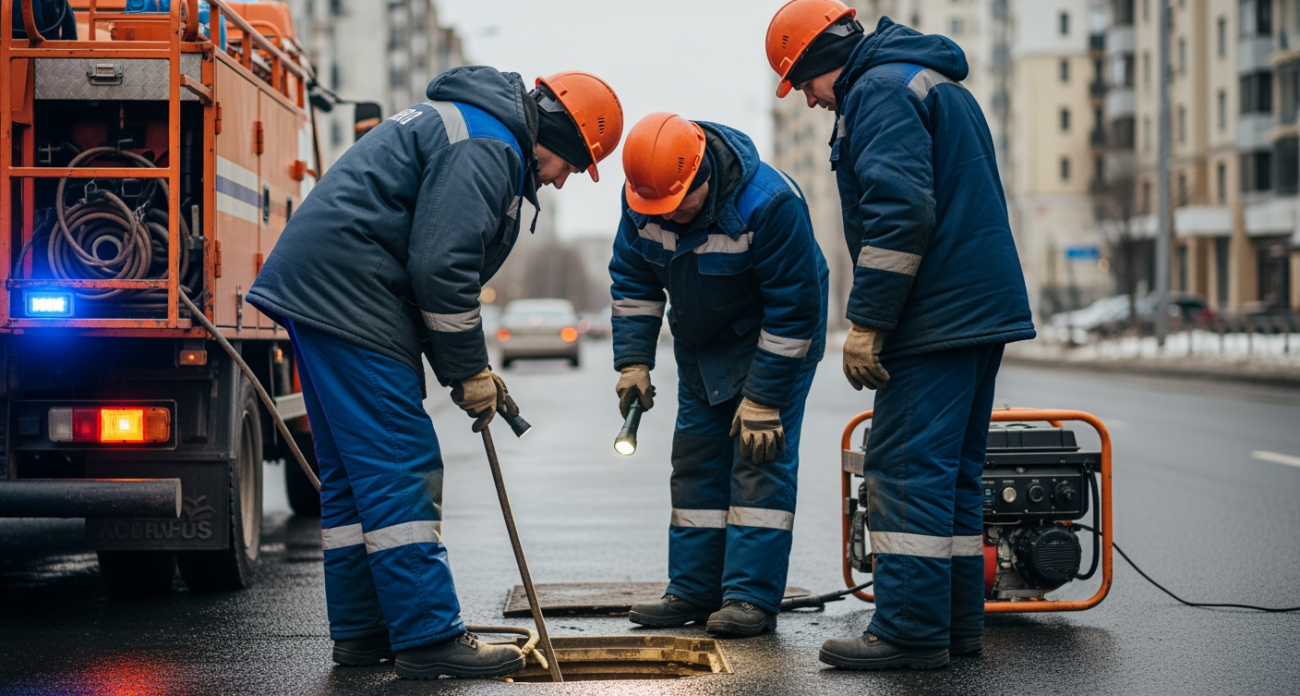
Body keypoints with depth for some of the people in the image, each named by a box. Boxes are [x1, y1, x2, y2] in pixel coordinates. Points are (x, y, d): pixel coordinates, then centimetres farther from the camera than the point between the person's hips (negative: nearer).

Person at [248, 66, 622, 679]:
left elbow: (440, 267, 25)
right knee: (399, 471, -10)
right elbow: (440, 267, -19)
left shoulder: (463, 126, 23)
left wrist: (470, 367, 18)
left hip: (310, 285, 11)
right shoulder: (487, 145, -12)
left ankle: (360, 630, 20)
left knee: (352, 472, 14)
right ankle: (430, 639, -8)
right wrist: (470, 371, -9)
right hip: (346, 294, -11)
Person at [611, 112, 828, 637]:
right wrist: (633, 361, -10)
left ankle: (752, 597, -10)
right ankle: (694, 590, 13)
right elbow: (633, 280, 0)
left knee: (761, 460, -12)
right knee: (695, 462, 6)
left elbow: (795, 307, -26)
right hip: (700, 348, 6)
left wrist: (764, 398, -24)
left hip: (774, 344, -6)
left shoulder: (770, 203, -32)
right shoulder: (642, 201, -14)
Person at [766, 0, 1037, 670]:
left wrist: (866, 323, -19)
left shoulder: (878, 90, -10)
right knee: (952, 470, 14)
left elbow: (899, 212, -21)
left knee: (906, 470, -8)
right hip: (984, 310, 10)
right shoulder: (940, 83, 23)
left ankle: (910, 630, -8)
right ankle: (956, 622, 18)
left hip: (934, 318, -10)